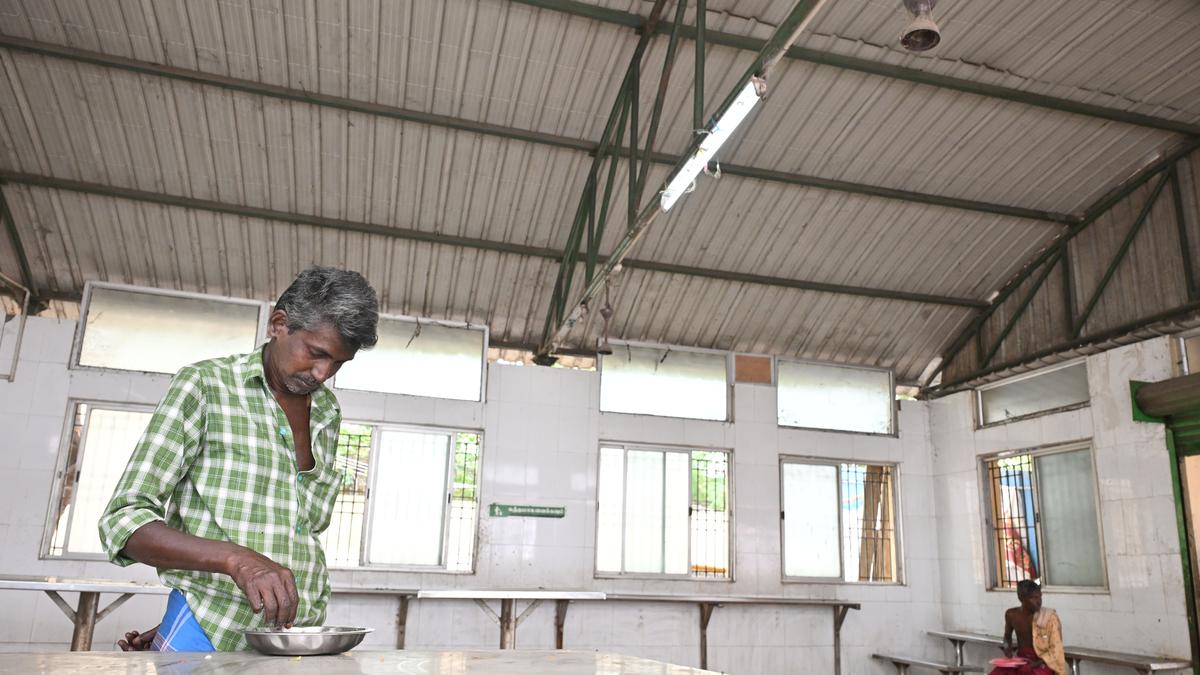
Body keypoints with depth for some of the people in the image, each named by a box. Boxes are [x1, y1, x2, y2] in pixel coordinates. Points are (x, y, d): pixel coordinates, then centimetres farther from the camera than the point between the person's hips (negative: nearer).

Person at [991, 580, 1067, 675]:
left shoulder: (1050, 617, -11)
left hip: (1043, 663, -3)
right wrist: (1007, 648, -1)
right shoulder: (1011, 615, 0)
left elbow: (1055, 651, -9)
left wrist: (1037, 663, -21)